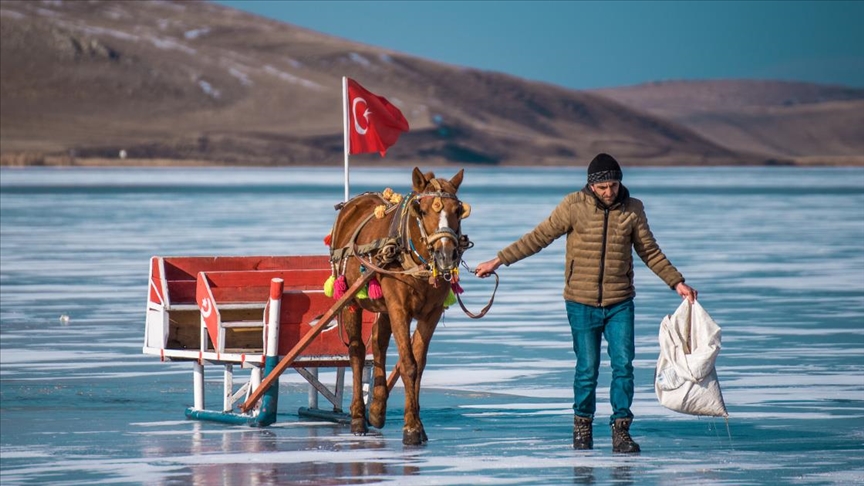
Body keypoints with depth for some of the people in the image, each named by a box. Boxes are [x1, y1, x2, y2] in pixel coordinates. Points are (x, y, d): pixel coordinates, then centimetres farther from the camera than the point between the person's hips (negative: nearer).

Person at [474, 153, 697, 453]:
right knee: (587, 369, 2)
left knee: (623, 366, -5)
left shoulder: (633, 209, 3)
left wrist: (677, 283, 5)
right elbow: (539, 237, -1)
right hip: (582, 303, -2)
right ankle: (582, 425, 20)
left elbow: (650, 251, 11)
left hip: (620, 304, 2)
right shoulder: (574, 206, -4)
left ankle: (621, 430, 2)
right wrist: (499, 261, -3)